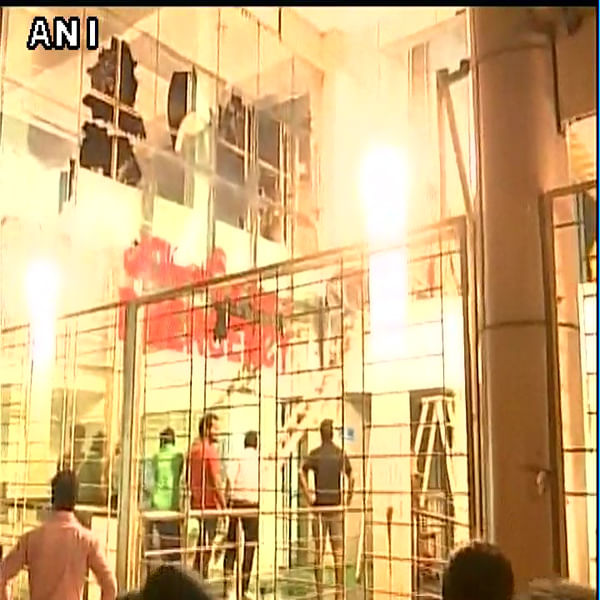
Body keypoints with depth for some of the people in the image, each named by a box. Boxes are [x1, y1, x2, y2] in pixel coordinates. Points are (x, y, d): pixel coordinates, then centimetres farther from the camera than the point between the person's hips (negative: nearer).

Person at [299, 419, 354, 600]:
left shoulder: (314, 454, 0)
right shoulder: (341, 454, 2)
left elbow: (302, 473, -15)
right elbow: (351, 478, -6)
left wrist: (308, 495, -9)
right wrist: (348, 498, 1)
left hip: (319, 506, 0)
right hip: (336, 505, 1)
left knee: (319, 549, 4)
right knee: (338, 550, 6)